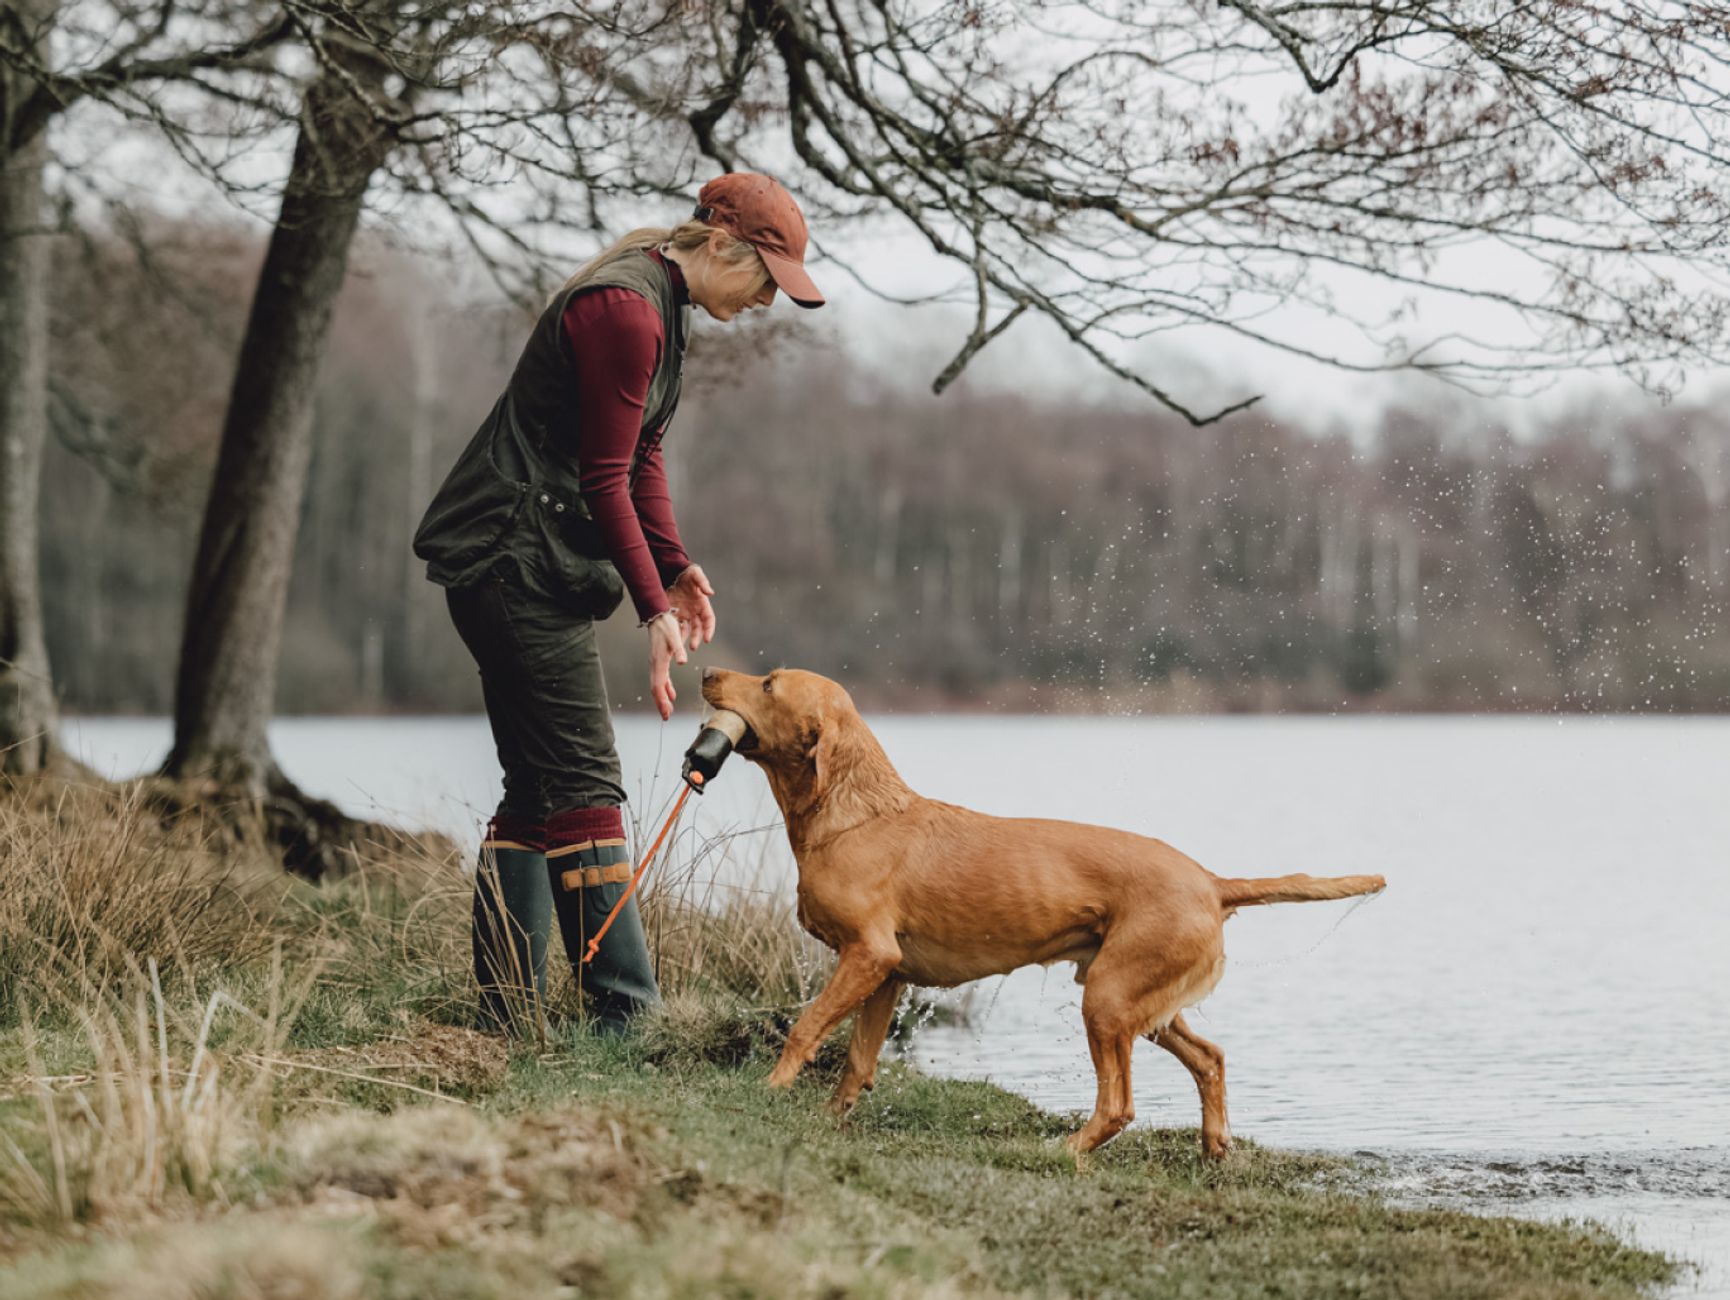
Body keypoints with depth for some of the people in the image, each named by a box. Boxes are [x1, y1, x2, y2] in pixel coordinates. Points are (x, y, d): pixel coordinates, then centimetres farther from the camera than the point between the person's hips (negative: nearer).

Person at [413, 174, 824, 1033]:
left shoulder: (662, 307, 15)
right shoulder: (624, 310, -18)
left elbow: (640, 457, 19)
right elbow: (606, 479, -18)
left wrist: (676, 567, 9)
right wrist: (654, 609, -18)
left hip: (534, 566, 11)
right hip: (516, 560, -11)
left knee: (536, 793, 9)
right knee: (583, 789, -11)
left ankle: (506, 1021, 11)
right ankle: (625, 1015, -11)